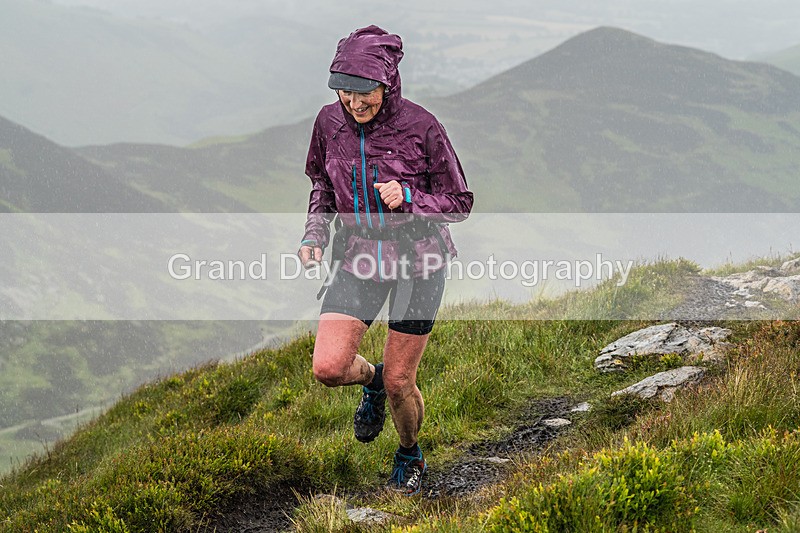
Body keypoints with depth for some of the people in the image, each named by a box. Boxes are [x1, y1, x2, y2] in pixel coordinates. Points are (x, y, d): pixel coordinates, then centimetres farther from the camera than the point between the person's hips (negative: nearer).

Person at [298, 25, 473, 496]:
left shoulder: (421, 127, -17)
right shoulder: (330, 122, -5)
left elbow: (460, 203, -8)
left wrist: (409, 199, -26)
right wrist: (316, 235, -2)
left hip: (418, 260, -3)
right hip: (360, 258, 3)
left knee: (399, 383, 3)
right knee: (328, 368, -12)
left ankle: (410, 454, 35)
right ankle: (371, 381, 25)